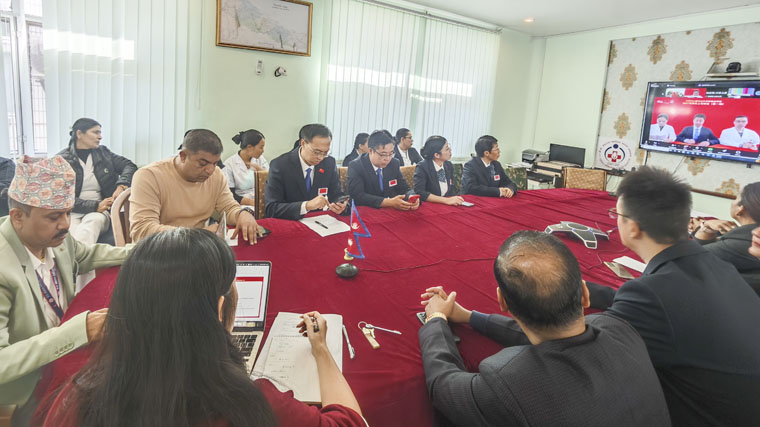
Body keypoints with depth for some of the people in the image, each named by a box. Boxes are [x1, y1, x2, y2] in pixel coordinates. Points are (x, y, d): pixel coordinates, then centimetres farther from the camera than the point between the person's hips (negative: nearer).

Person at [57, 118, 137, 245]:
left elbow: (129, 166, 10)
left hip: (100, 212, 1)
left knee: (93, 221, -37)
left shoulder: (102, 152, 16)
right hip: (73, 212, 0)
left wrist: (122, 185, -12)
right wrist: (95, 206, -16)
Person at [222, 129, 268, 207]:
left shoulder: (260, 159, 12)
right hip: (243, 205, -4)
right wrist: (251, 202, -22)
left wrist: (261, 171, -9)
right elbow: (230, 196, -7)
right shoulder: (229, 164, -2)